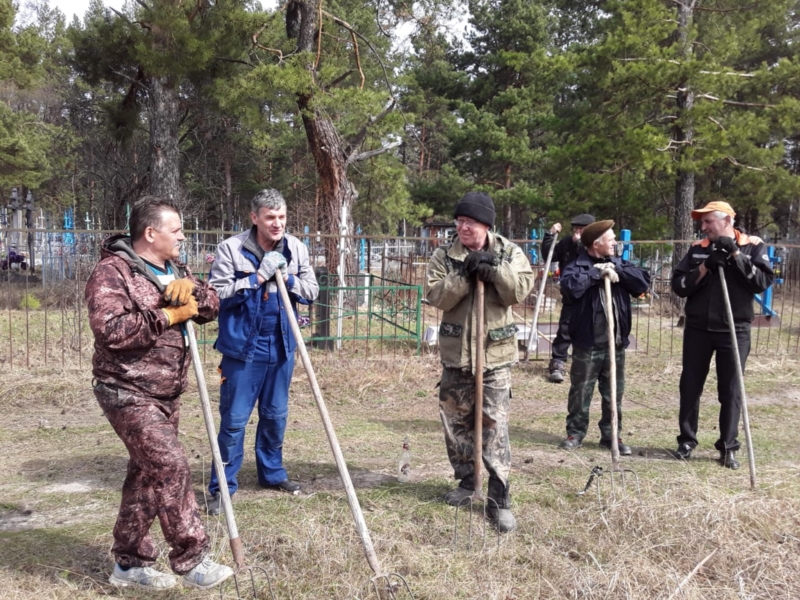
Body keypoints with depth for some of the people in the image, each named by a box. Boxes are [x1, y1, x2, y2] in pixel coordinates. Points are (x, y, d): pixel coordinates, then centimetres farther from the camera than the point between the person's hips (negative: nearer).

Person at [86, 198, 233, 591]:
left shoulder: (175, 270, 13)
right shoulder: (112, 272, -13)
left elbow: (211, 308, 11)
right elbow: (110, 329, -26)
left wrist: (192, 290, -10)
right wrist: (168, 316, -21)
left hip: (166, 394, 9)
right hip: (128, 393, -9)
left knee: (147, 475, 13)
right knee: (171, 468, -15)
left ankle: (130, 563, 25)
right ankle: (191, 559, -6)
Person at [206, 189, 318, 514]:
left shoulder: (296, 249, 2)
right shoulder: (231, 248, -10)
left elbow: (311, 291, 5)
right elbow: (217, 293, -15)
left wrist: (287, 278, -13)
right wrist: (258, 276, -20)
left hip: (281, 346, 4)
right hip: (242, 346, -4)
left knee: (276, 415, 17)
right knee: (234, 419, 2)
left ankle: (272, 473, 34)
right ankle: (222, 486, 13)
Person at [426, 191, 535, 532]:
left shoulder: (508, 253, -1)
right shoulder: (444, 256, 0)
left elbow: (521, 291, -13)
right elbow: (436, 296, -12)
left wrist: (493, 268, -21)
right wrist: (465, 274, -22)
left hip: (496, 352, -2)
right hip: (456, 351, 2)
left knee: (495, 425, -4)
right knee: (455, 420, 12)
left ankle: (499, 498, 1)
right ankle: (466, 479, 32)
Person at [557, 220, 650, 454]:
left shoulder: (619, 264, 11)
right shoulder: (577, 266, -6)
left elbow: (643, 282, -2)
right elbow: (570, 286, -26)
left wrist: (617, 271, -12)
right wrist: (597, 273, -21)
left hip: (616, 341, 5)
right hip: (587, 342, -4)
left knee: (614, 393, 12)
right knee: (581, 391, 6)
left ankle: (611, 435, 23)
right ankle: (575, 432, 19)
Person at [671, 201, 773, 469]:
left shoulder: (753, 246, -1)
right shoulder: (697, 249, 5)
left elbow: (763, 282, -15)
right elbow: (678, 286, -2)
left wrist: (735, 254, -18)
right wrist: (704, 268, -17)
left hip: (734, 330, -2)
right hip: (698, 329, 2)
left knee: (731, 391, 4)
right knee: (690, 386, 8)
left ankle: (728, 447, 15)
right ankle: (687, 440, 21)